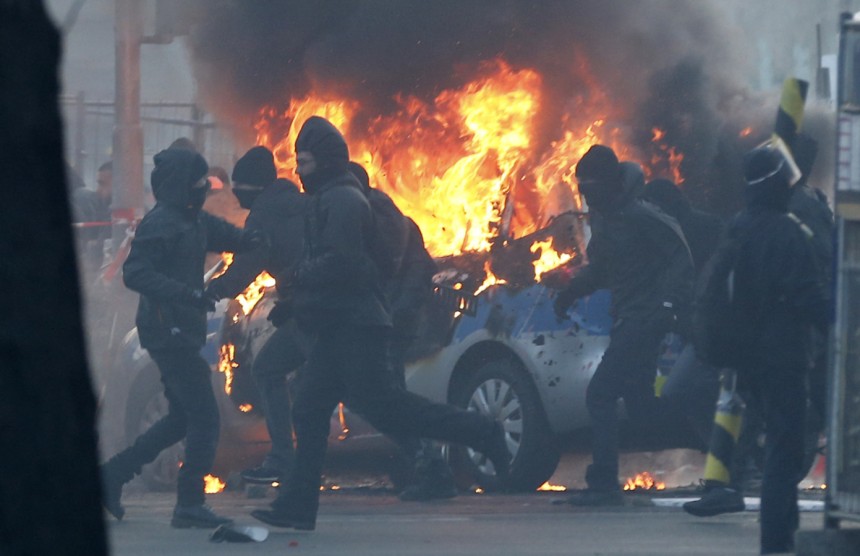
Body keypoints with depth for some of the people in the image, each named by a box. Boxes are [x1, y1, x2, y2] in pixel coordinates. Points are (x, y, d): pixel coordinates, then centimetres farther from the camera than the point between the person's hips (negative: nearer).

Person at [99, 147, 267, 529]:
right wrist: (186, 293, -33)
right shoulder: (160, 224, -15)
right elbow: (135, 273, -24)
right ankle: (190, 505, -6)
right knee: (204, 418, -9)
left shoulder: (192, 221, 14)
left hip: (181, 332, 10)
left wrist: (248, 240, -3)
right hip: (170, 333, -10)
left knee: (182, 418, 16)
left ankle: (112, 475, 19)